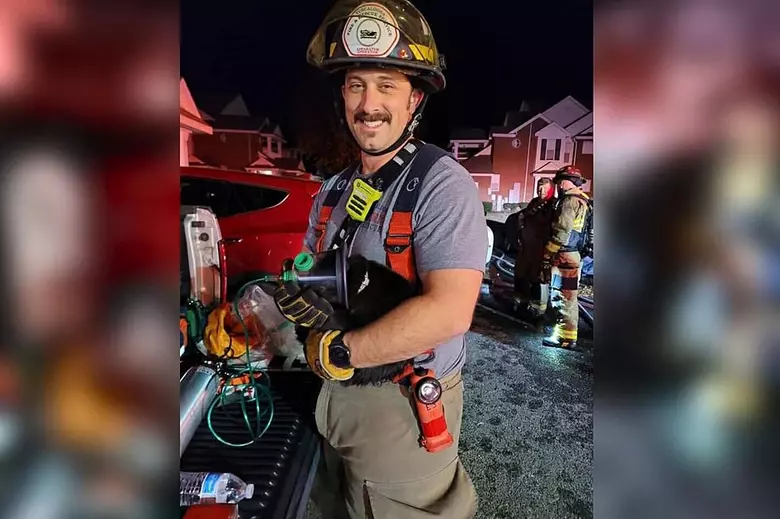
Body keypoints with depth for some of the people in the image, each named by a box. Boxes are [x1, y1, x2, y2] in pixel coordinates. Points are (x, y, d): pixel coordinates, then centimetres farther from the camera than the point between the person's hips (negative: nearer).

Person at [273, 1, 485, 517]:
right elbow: (304, 275, 9)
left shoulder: (443, 184, -20)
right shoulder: (334, 190, 5)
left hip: (404, 409, -7)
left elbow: (449, 312, -31)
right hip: (336, 394, 8)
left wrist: (336, 350, -23)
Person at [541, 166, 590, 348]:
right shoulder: (582, 201, 18)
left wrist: (547, 255, -13)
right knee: (566, 297, 16)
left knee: (563, 298, -5)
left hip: (564, 257, -10)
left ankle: (565, 336, 0)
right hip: (572, 256, 10)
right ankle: (565, 331, 25)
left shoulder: (570, 201, -14)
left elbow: (561, 232, -20)